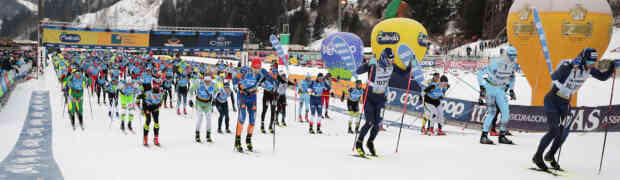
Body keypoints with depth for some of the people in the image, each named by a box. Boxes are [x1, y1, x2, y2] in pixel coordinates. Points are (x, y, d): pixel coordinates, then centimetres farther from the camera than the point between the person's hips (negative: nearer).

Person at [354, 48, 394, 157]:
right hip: (369, 98, -5)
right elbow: (358, 71, -30)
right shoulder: (374, 66, -20)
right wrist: (369, 64, -43)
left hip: (380, 99, 5)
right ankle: (359, 143, 8)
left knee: (377, 123, 1)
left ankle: (370, 142, 26)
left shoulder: (391, 68, -3)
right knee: (370, 122, -12)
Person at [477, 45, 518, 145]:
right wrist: (482, 88, -23)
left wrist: (511, 90, 13)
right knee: (492, 111, -16)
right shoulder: (496, 63, -22)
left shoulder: (512, 65, -2)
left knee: (506, 112, -2)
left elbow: (512, 77, 20)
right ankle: (484, 136, -11)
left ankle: (502, 136, 8)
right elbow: (480, 73, -19)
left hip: (500, 90, 6)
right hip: (490, 88, -6)